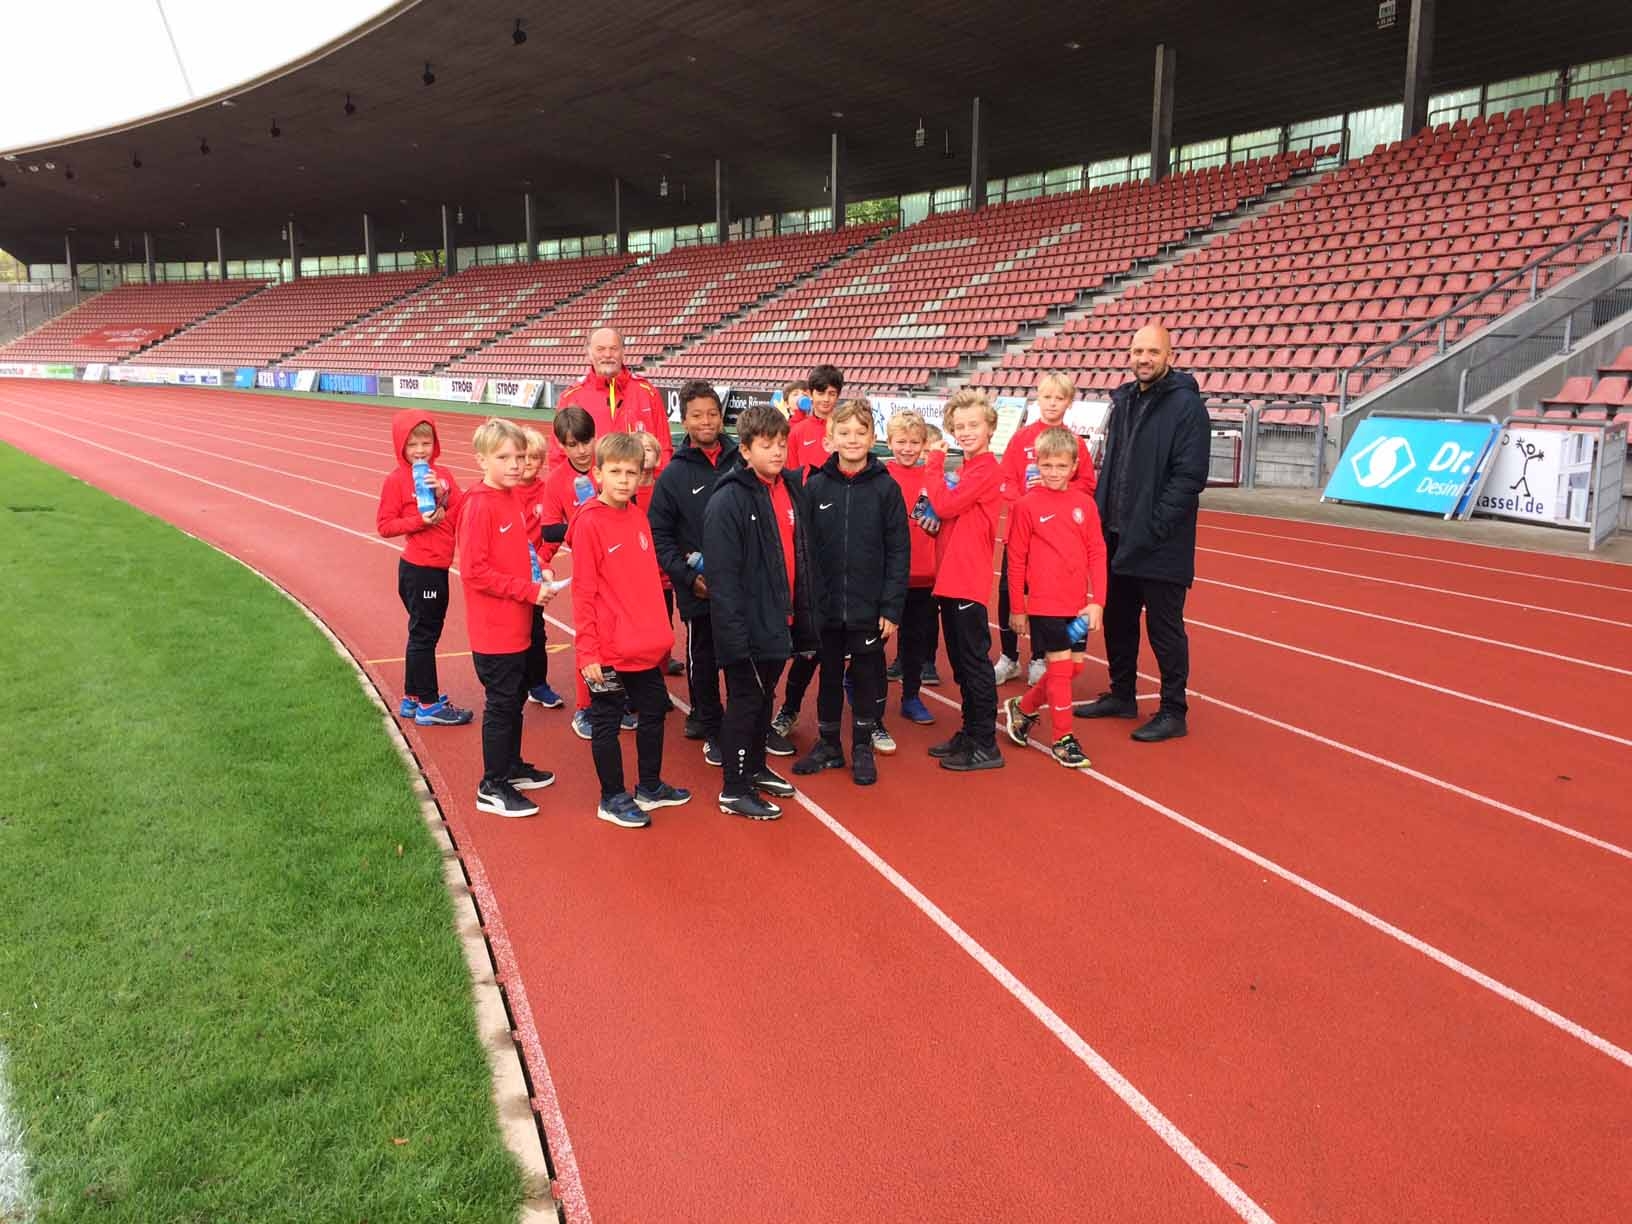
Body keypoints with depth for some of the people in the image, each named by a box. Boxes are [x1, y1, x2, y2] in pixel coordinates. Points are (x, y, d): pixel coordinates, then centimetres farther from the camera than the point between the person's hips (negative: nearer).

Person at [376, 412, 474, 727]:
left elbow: (460, 515, 2)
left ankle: (413, 698, 29)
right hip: (418, 568, -7)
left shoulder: (443, 475, 6)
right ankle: (428, 705, 12)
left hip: (439, 566, 7)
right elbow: (385, 525, -9)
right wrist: (420, 521, -20)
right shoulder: (396, 480, -9)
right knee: (423, 635, 1)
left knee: (426, 633, 16)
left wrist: (443, 498, -15)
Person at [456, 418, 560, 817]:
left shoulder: (513, 499, 8)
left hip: (517, 626, 9)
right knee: (501, 705, 0)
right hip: (494, 630, -9)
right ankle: (492, 788, 11)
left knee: (515, 699, 20)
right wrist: (529, 590, -21)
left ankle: (512, 767, 35)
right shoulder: (479, 506, -18)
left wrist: (540, 573, 3)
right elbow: (474, 571, -22)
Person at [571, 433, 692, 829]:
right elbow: (583, 592, -14)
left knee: (653, 712, 18)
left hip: (648, 645, 7)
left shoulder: (638, 516, 6)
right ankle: (612, 799, 21)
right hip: (609, 650, -7)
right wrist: (587, 651, -16)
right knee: (607, 722, 7)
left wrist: (662, 632, 14)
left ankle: (649, 787, 35)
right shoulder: (589, 523, -14)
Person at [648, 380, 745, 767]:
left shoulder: (741, 462, 2)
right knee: (703, 660, 10)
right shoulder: (673, 475, -2)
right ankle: (711, 728, 25)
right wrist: (687, 575, -11)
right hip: (699, 590, -1)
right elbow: (659, 535, -2)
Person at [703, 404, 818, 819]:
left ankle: (755, 768, 36)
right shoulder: (728, 501, -16)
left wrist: (806, 611, 11)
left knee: (764, 696, 20)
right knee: (745, 702, 2)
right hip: (749, 625, -7)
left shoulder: (792, 490, 6)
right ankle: (734, 790, 14)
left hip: (781, 621, 7)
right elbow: (722, 575, -20)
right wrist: (734, 632, -22)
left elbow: (804, 557, 14)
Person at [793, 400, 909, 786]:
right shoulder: (815, 486, 0)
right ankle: (828, 744, 28)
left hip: (869, 608, -1)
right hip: (824, 606, 1)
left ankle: (863, 748, 25)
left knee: (866, 677, 9)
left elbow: (899, 553, -4)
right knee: (829, 675, 13)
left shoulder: (886, 488, -4)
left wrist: (893, 608, -8)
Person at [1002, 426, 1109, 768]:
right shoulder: (1027, 506, -7)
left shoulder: (1085, 503, 2)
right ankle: (1063, 739, 14)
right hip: (1044, 603, -4)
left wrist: (1097, 601, -2)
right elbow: (1016, 561, -3)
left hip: (1079, 605, 4)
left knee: (1075, 665, 11)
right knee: (1060, 667, -1)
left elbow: (1097, 554, 4)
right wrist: (1017, 609, 0)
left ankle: (1023, 707, 31)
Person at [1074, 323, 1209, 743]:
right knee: (1117, 620, 16)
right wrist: (1100, 515, 8)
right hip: (1116, 537, 8)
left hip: (1160, 546, -7)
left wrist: (1153, 527, -21)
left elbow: (1189, 476, -18)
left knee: (1164, 628, 2)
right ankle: (1121, 695, 32)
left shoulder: (1186, 404, -12)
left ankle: (1174, 712, 13)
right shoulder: (1124, 400, 12)